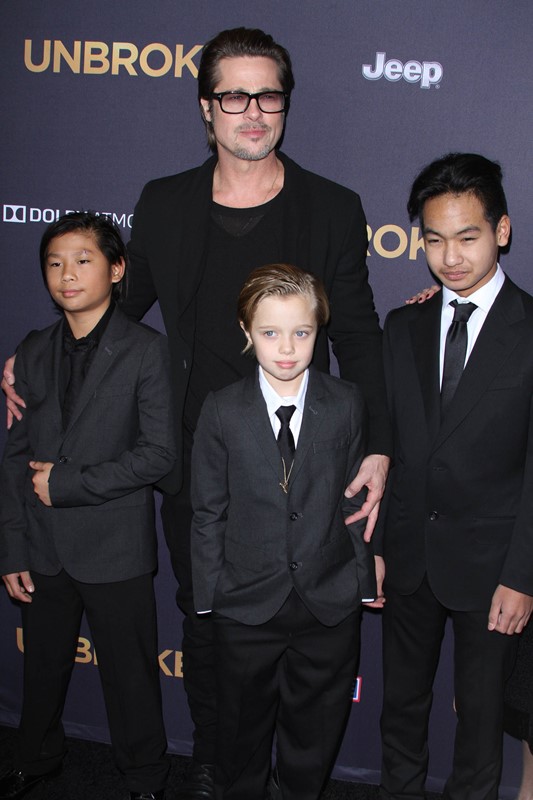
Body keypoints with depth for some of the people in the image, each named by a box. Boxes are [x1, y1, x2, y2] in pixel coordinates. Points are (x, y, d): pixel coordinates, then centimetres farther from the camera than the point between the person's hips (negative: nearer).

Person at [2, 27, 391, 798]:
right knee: (204, 618, 17)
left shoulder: (332, 208, -3)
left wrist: (376, 449, -7)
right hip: (194, 460, 2)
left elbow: (357, 337, -1)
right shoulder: (163, 203, 3)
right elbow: (124, 303, 15)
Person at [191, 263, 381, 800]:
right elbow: (208, 512, -3)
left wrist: (362, 579, 0)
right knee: (241, 735, 20)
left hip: (330, 606, 1)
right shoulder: (222, 412, -8)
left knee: (313, 739, 19)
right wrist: (208, 594, -3)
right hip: (246, 608, 0)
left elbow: (357, 498, -1)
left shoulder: (346, 404, -5)